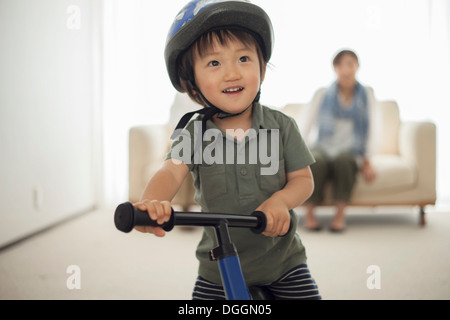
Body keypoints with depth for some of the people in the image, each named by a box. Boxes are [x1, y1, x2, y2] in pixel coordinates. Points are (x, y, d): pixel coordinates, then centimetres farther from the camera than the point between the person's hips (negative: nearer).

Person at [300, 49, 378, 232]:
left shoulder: (366, 94, 10)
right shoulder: (323, 95, 7)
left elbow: (370, 129, 6)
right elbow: (306, 127, 1)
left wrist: (367, 162, -3)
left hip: (350, 151, 0)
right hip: (322, 148, 0)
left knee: (342, 160, -36)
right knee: (316, 162, -36)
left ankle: (340, 214, -26)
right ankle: (309, 213, -20)